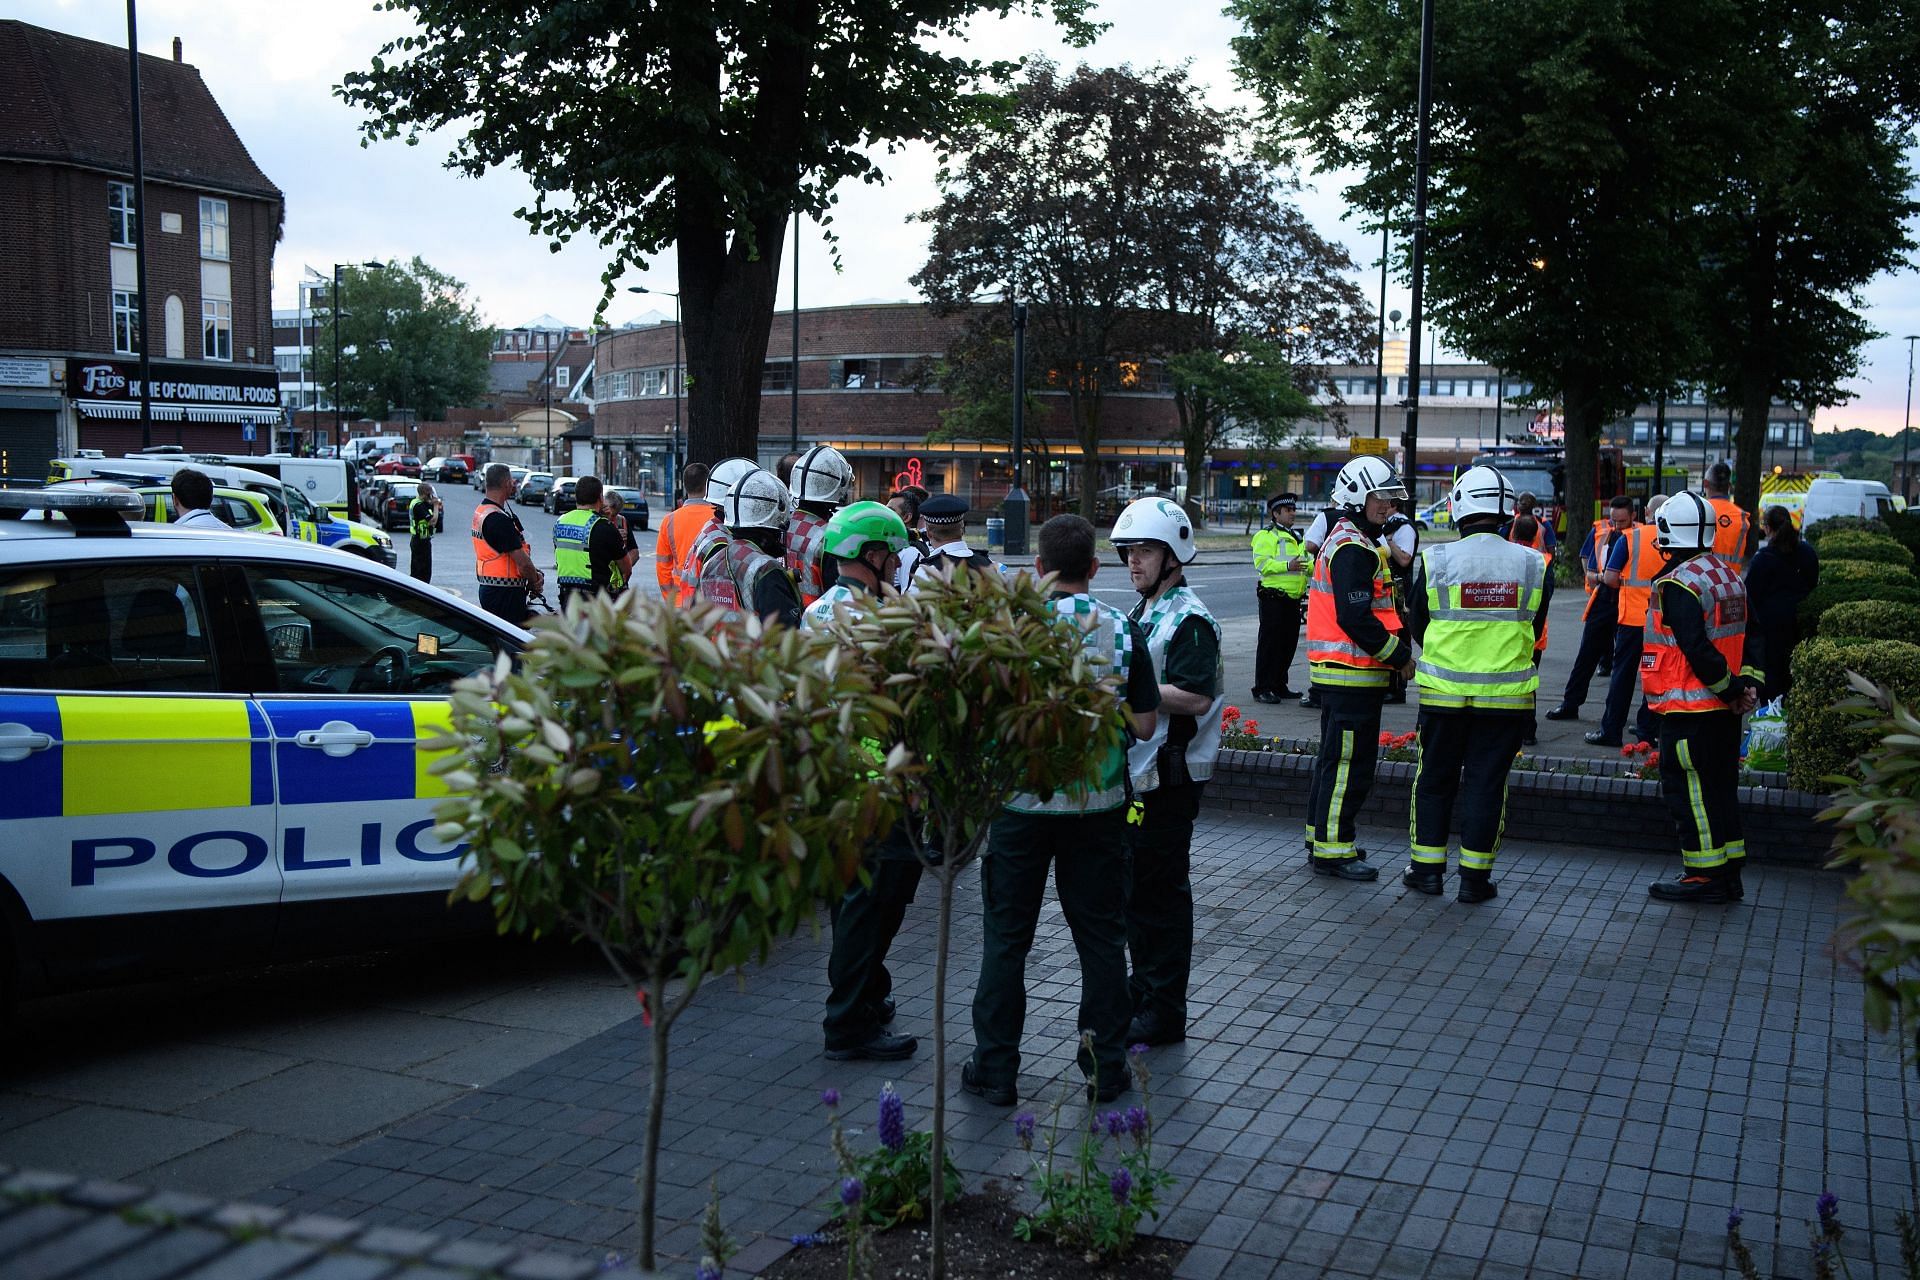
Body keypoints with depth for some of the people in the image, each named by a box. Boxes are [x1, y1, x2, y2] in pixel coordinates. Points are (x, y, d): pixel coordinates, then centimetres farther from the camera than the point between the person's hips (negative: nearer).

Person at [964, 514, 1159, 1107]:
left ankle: (995, 1068, 14)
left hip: (1021, 802, -1)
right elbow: (1144, 724, -2)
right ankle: (1106, 1066, 18)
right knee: (1100, 936, 12)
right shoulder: (1123, 630, -5)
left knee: (1006, 936, 9)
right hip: (1099, 805, 2)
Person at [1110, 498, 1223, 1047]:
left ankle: (1164, 1012, 7)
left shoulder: (1188, 619, -16)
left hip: (1168, 776, -10)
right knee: (1133, 886, 18)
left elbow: (1195, 697, -25)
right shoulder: (1143, 612, 15)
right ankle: (1142, 987, 31)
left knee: (1160, 892, -2)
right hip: (1135, 771, 10)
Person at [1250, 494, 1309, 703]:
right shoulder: (1266, 536, -5)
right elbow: (1261, 563, -17)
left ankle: (1279, 685, 21)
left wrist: (1314, 567, 9)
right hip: (1273, 598, -8)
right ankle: (1262, 689, -4)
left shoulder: (1297, 538, 23)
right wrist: (1287, 566, -27)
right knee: (1269, 643, -7)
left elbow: (1306, 564, 32)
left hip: (1293, 599, 8)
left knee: (1289, 643, 11)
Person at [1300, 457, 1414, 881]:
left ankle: (1322, 838, 27)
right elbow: (1356, 619, -24)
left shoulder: (1345, 540, 18)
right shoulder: (1354, 548, -17)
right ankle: (1332, 851, 1)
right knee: (1350, 764, -5)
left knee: (1335, 758, 18)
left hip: (1336, 671, 11)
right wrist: (1400, 656, -15)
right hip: (1353, 675, -11)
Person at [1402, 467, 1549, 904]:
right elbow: (1535, 631, 9)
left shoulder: (1434, 561, -8)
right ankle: (1474, 876, 12)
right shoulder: (1534, 565, -3)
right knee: (1486, 781, 8)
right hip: (1507, 694, 1)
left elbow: (1417, 626, 4)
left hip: (1444, 690, -1)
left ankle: (1428, 868, 18)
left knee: (1435, 778, 13)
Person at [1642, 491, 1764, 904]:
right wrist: (1749, 681, 4)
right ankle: (1729, 873, 22)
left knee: (1687, 789, -1)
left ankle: (1705, 876, 2)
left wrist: (1730, 688, -12)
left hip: (1690, 707, -9)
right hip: (1723, 710, 9)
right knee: (1721, 786, 15)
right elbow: (1750, 634, 12)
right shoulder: (1728, 573, 11)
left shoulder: (1678, 584, -18)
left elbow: (1697, 649, -23)